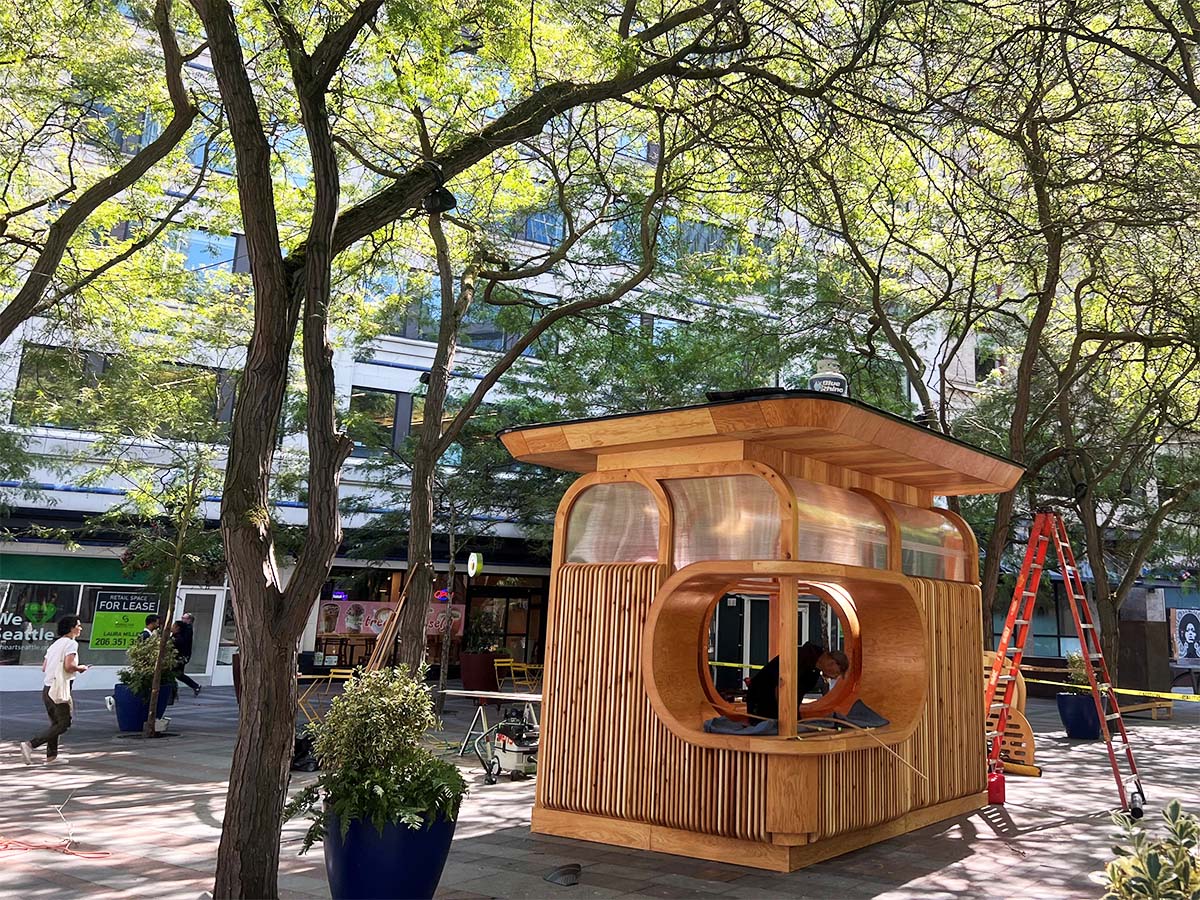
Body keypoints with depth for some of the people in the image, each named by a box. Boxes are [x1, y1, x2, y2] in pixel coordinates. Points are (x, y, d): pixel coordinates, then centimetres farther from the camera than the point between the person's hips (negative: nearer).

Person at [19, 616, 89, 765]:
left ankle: (51, 755, 19)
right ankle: (31, 744, -12)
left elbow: (44, 668, 16)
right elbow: (69, 666, -21)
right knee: (63, 724, -3)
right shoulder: (71, 643, -10)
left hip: (47, 688, 9)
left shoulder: (55, 644, 17)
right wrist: (80, 668, -3)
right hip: (60, 689, -9)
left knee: (56, 723, 17)